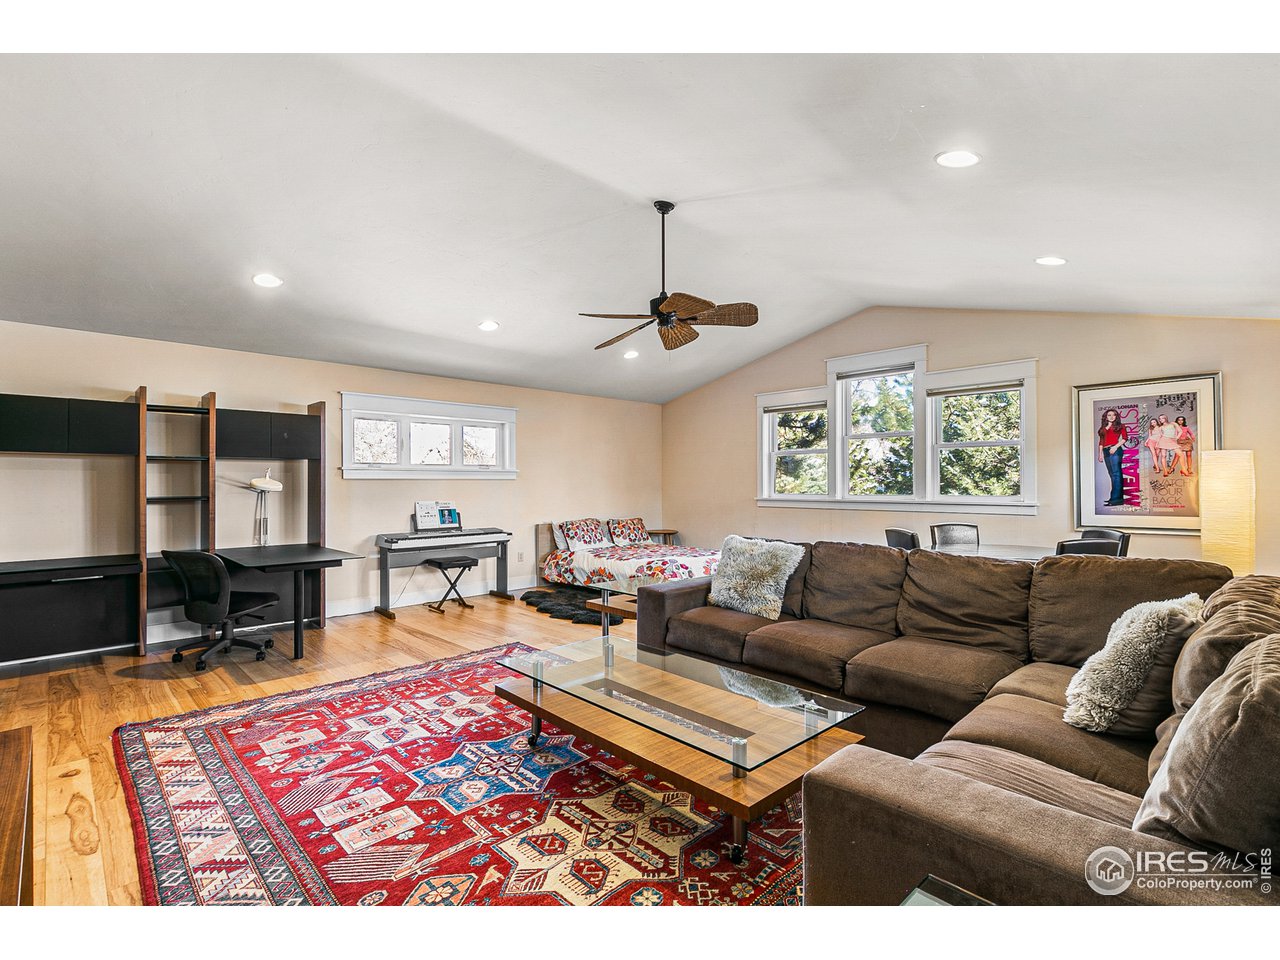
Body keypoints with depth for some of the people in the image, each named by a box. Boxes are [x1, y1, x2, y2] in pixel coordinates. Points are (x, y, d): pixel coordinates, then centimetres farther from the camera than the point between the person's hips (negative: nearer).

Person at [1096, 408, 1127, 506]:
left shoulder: (1120, 426, 6)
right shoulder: (1103, 428, 19)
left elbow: (1125, 438, -2)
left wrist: (1115, 447, -14)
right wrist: (1100, 454, 12)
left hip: (1115, 450, -6)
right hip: (1106, 451, 6)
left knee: (1116, 474, -12)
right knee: (1113, 475, 7)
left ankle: (1116, 498, -17)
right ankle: (1118, 497, 10)